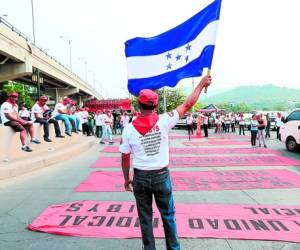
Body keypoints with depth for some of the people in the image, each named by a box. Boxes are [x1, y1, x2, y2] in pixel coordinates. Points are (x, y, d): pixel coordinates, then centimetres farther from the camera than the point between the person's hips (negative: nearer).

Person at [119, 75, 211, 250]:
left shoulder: (129, 128, -9)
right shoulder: (163, 121, -12)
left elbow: (125, 157, -2)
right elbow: (188, 105, -4)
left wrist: (126, 178, 12)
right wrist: (201, 84, 7)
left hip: (140, 177, 0)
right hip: (161, 176, 0)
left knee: (145, 217, 14)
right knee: (168, 215, 16)